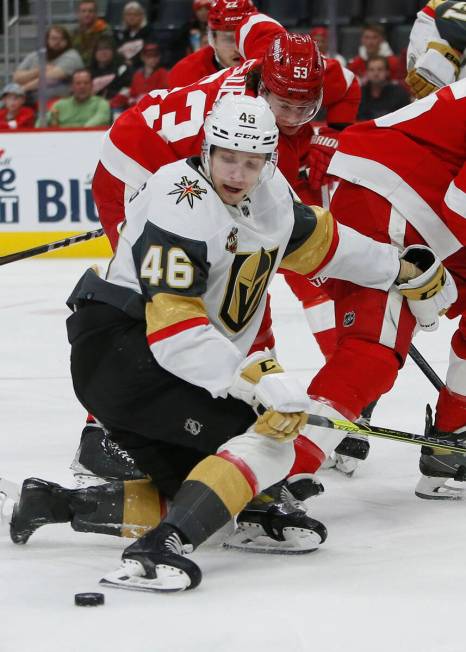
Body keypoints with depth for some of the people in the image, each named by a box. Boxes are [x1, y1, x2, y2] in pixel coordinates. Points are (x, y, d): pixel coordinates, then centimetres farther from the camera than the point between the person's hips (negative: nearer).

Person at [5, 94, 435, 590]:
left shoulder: (269, 191, 6)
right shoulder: (184, 207, -21)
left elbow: (313, 238, 25)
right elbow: (174, 328, -27)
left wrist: (403, 270, 29)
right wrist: (254, 379, -34)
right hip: (119, 348, -10)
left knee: (189, 494, 8)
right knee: (268, 438, -21)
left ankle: (54, 504, 12)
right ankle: (158, 550, -33)